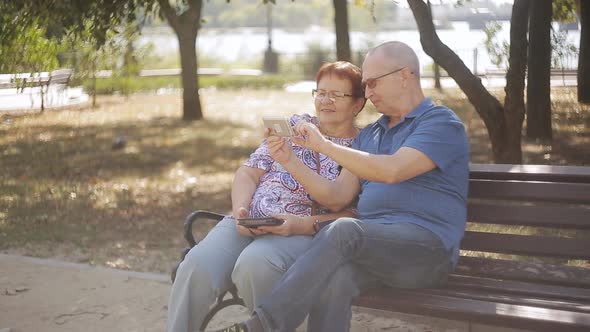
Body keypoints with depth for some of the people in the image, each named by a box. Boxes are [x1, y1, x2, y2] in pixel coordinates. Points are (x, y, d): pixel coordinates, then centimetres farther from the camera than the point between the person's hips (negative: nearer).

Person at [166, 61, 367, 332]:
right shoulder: (295, 125, 19)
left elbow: (356, 216, -4)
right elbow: (249, 172, 16)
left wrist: (303, 224, -16)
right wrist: (240, 209, -4)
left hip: (306, 232, -4)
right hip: (248, 223, 4)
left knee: (254, 264, -38)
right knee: (196, 266, -27)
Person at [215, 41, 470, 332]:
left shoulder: (441, 123, 1)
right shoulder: (369, 135, 24)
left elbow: (391, 171, -16)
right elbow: (337, 198, 15)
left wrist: (324, 145, -11)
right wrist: (289, 161, 3)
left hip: (426, 246, -5)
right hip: (372, 246, 5)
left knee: (343, 231, -33)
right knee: (334, 277, -31)